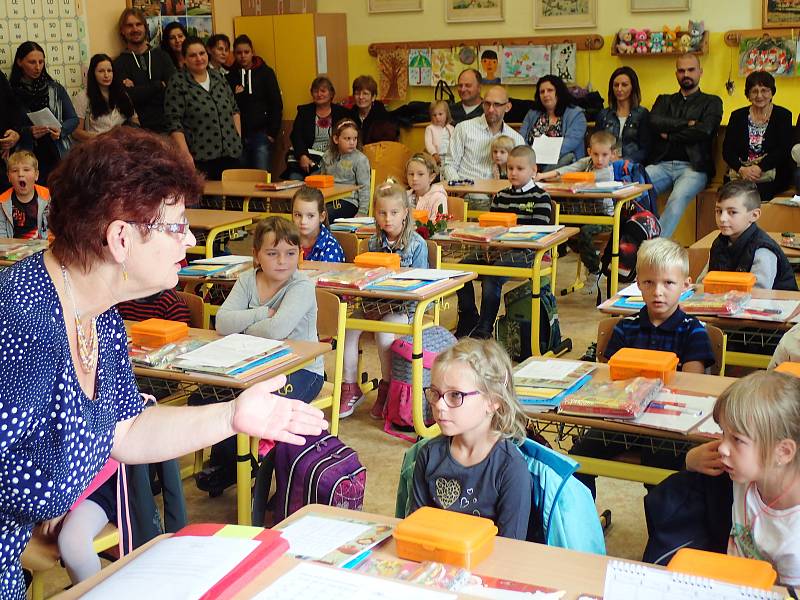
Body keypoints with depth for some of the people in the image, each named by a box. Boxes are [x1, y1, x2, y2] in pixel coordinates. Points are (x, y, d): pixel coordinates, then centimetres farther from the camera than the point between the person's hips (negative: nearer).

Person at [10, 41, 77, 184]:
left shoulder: (55, 89, 9)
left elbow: (73, 119, 10)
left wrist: (61, 130, -9)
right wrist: (28, 132, -18)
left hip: (59, 156, 2)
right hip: (28, 160, -2)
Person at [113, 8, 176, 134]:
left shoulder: (161, 56, 12)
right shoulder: (119, 63, 6)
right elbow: (129, 96, -8)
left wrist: (138, 90, -8)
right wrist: (160, 85, -3)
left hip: (167, 124, 2)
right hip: (140, 128, -2)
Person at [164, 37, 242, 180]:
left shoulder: (218, 78, 14)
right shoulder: (178, 83, -3)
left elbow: (234, 110, 21)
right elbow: (174, 124, -8)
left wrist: (238, 139, 10)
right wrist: (185, 154, -17)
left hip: (230, 153, 5)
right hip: (199, 158, -5)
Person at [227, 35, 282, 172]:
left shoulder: (265, 73, 2)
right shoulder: (230, 75, 8)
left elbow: (276, 104, 1)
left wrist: (272, 133, -4)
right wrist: (235, 95, -7)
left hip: (260, 134, -2)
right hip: (237, 135, 2)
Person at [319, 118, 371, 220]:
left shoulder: (360, 159, -2)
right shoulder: (327, 156, 13)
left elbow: (364, 188, -3)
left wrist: (362, 212, -8)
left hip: (348, 201, -4)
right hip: (329, 199, 4)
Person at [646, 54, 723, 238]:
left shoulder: (711, 102, 16)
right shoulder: (664, 100, 26)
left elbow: (704, 131, -4)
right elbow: (654, 122, 3)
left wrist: (670, 135, 2)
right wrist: (688, 123, -3)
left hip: (693, 166, -3)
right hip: (661, 164, 3)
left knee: (677, 198, -35)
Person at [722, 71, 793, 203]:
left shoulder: (783, 115, 8)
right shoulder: (737, 116, 15)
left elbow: (783, 151, -4)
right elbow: (727, 150, 5)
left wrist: (759, 168, -19)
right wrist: (742, 169, -14)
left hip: (771, 172, -2)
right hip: (739, 171, 2)